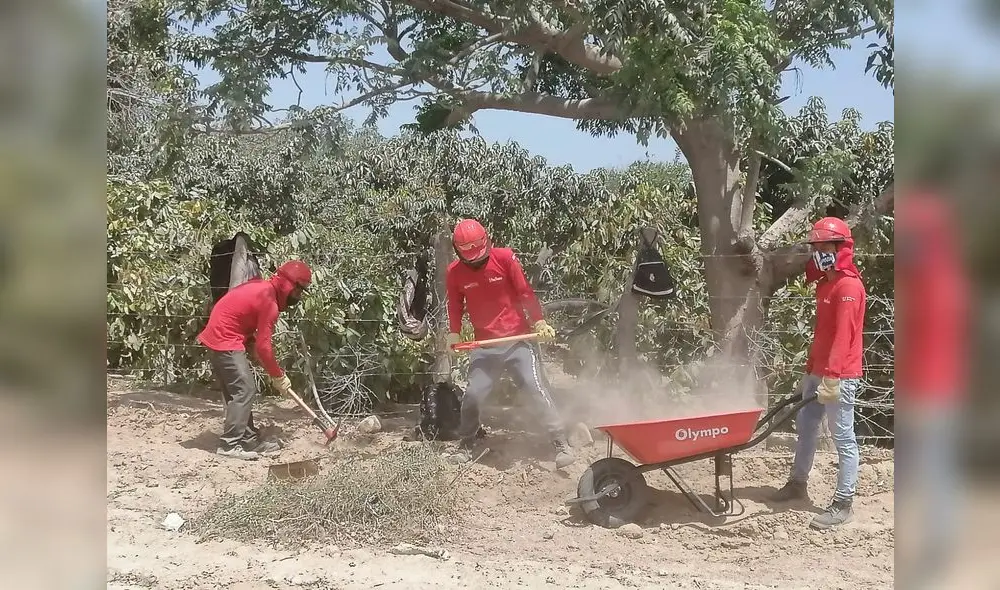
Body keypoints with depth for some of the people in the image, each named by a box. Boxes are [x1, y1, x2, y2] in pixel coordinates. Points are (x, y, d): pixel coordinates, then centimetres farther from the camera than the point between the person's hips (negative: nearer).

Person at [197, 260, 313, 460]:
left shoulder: (261, 287, 9)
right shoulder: (269, 302, -19)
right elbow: (263, 345, -16)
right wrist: (278, 376, -6)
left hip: (217, 337, 10)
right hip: (226, 342, -10)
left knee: (238, 391, 12)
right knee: (245, 390, -10)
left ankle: (250, 440, 17)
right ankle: (229, 445, -11)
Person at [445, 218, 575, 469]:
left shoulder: (504, 257, -9)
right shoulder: (454, 272, -2)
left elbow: (525, 292, -7)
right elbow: (455, 304, 11)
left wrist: (539, 321, -15)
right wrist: (454, 332, -3)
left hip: (519, 340, -2)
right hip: (485, 346, 2)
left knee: (538, 388, -9)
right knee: (472, 395, -1)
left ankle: (561, 443, -3)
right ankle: (465, 444, 21)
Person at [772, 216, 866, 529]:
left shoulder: (848, 286, -14)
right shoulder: (825, 283, 17)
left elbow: (843, 335, -23)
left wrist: (832, 376, -28)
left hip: (839, 377, -10)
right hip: (818, 372, 10)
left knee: (842, 438, -3)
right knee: (805, 427, 18)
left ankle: (843, 504, 2)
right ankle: (798, 483, 34)